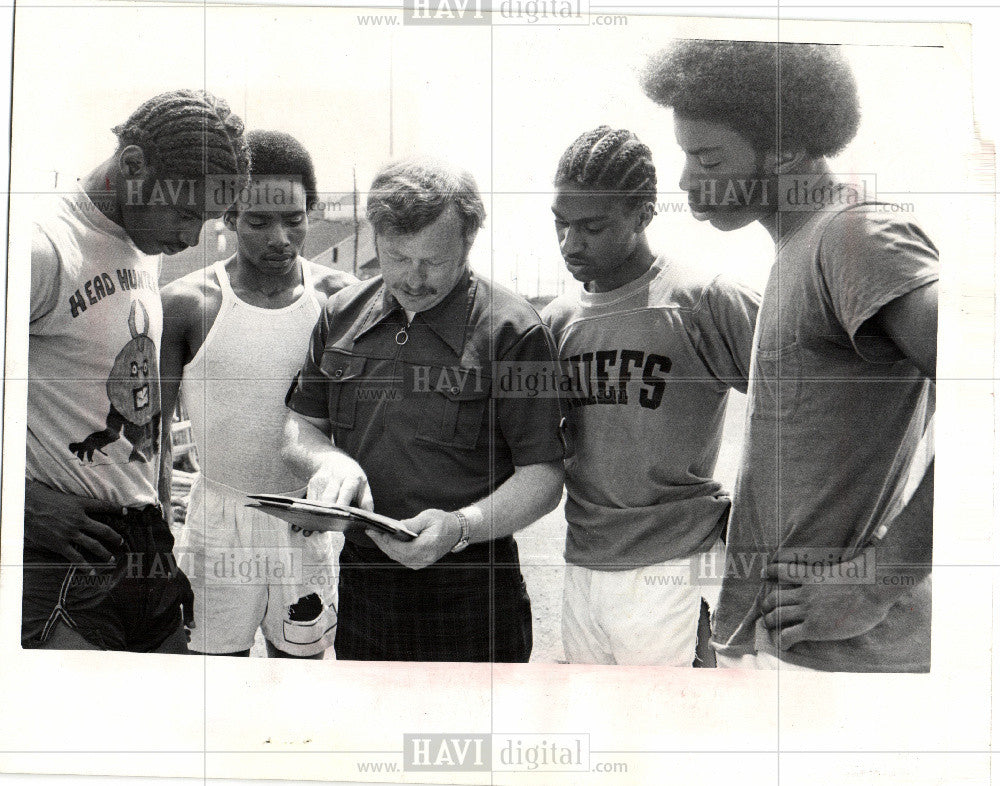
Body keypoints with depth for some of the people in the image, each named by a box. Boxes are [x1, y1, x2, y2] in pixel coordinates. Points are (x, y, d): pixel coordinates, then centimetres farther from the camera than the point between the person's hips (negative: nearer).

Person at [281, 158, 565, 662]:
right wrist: (327, 459, -11)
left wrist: (461, 527, -27)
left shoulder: (512, 332, -11)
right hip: (360, 579, 5)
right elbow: (299, 426, 12)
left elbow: (543, 476, -12)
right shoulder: (342, 314, 5)